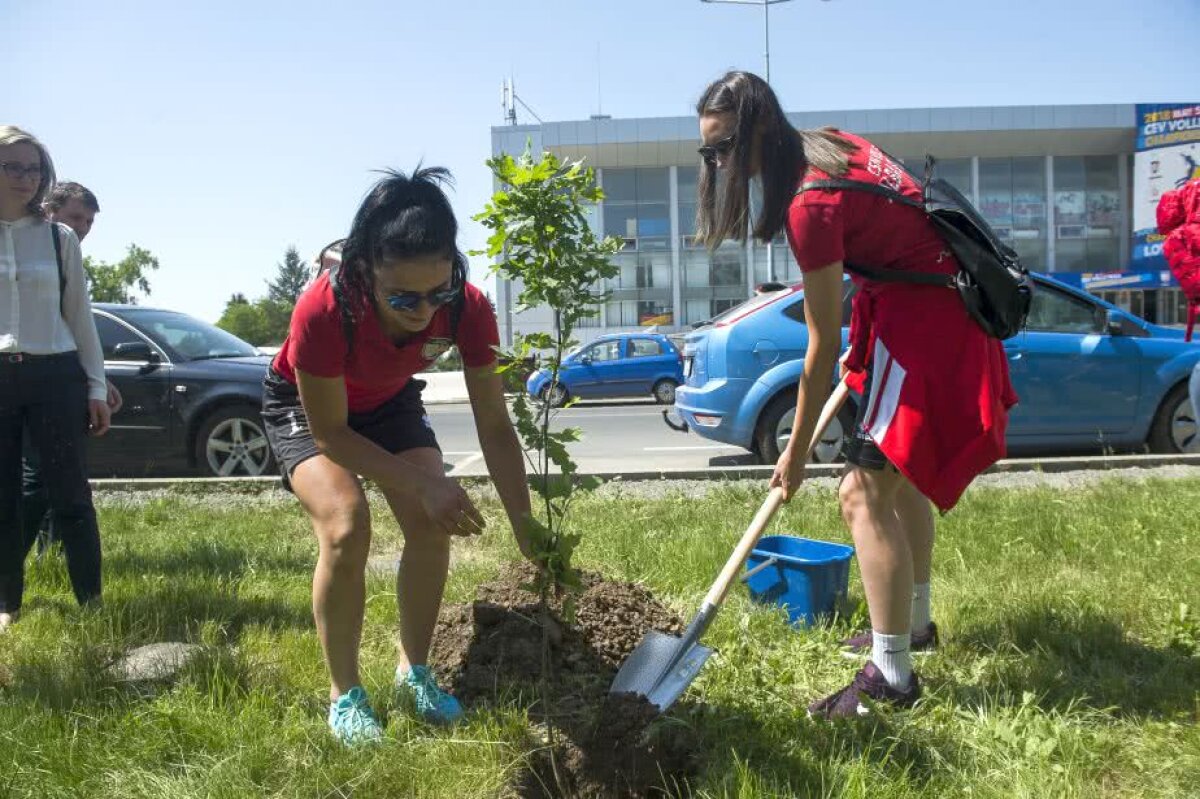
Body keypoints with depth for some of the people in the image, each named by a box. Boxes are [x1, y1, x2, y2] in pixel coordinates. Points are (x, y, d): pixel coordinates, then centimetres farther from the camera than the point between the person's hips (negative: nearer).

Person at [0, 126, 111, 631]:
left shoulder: (59, 238, 7)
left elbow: (80, 316, 8)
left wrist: (96, 386, 4)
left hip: (55, 375, 0)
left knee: (70, 495, 1)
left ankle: (91, 602, 8)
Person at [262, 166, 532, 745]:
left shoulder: (466, 307, -32)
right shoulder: (324, 308, -41)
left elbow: (494, 425, -24)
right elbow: (330, 434, -28)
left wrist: (525, 527, -30)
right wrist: (423, 483, -36)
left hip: (390, 401, 3)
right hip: (306, 405, -3)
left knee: (432, 525, -12)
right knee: (346, 528, -24)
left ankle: (414, 670, 12)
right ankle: (344, 694, -3)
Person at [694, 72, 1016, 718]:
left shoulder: (810, 205, -24)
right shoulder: (830, 143, 3)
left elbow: (823, 347, -19)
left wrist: (796, 452, -10)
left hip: (925, 320, -10)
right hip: (942, 305, 10)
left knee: (865, 491, -12)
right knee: (900, 475, 21)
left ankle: (890, 676, -5)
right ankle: (914, 621, 38)